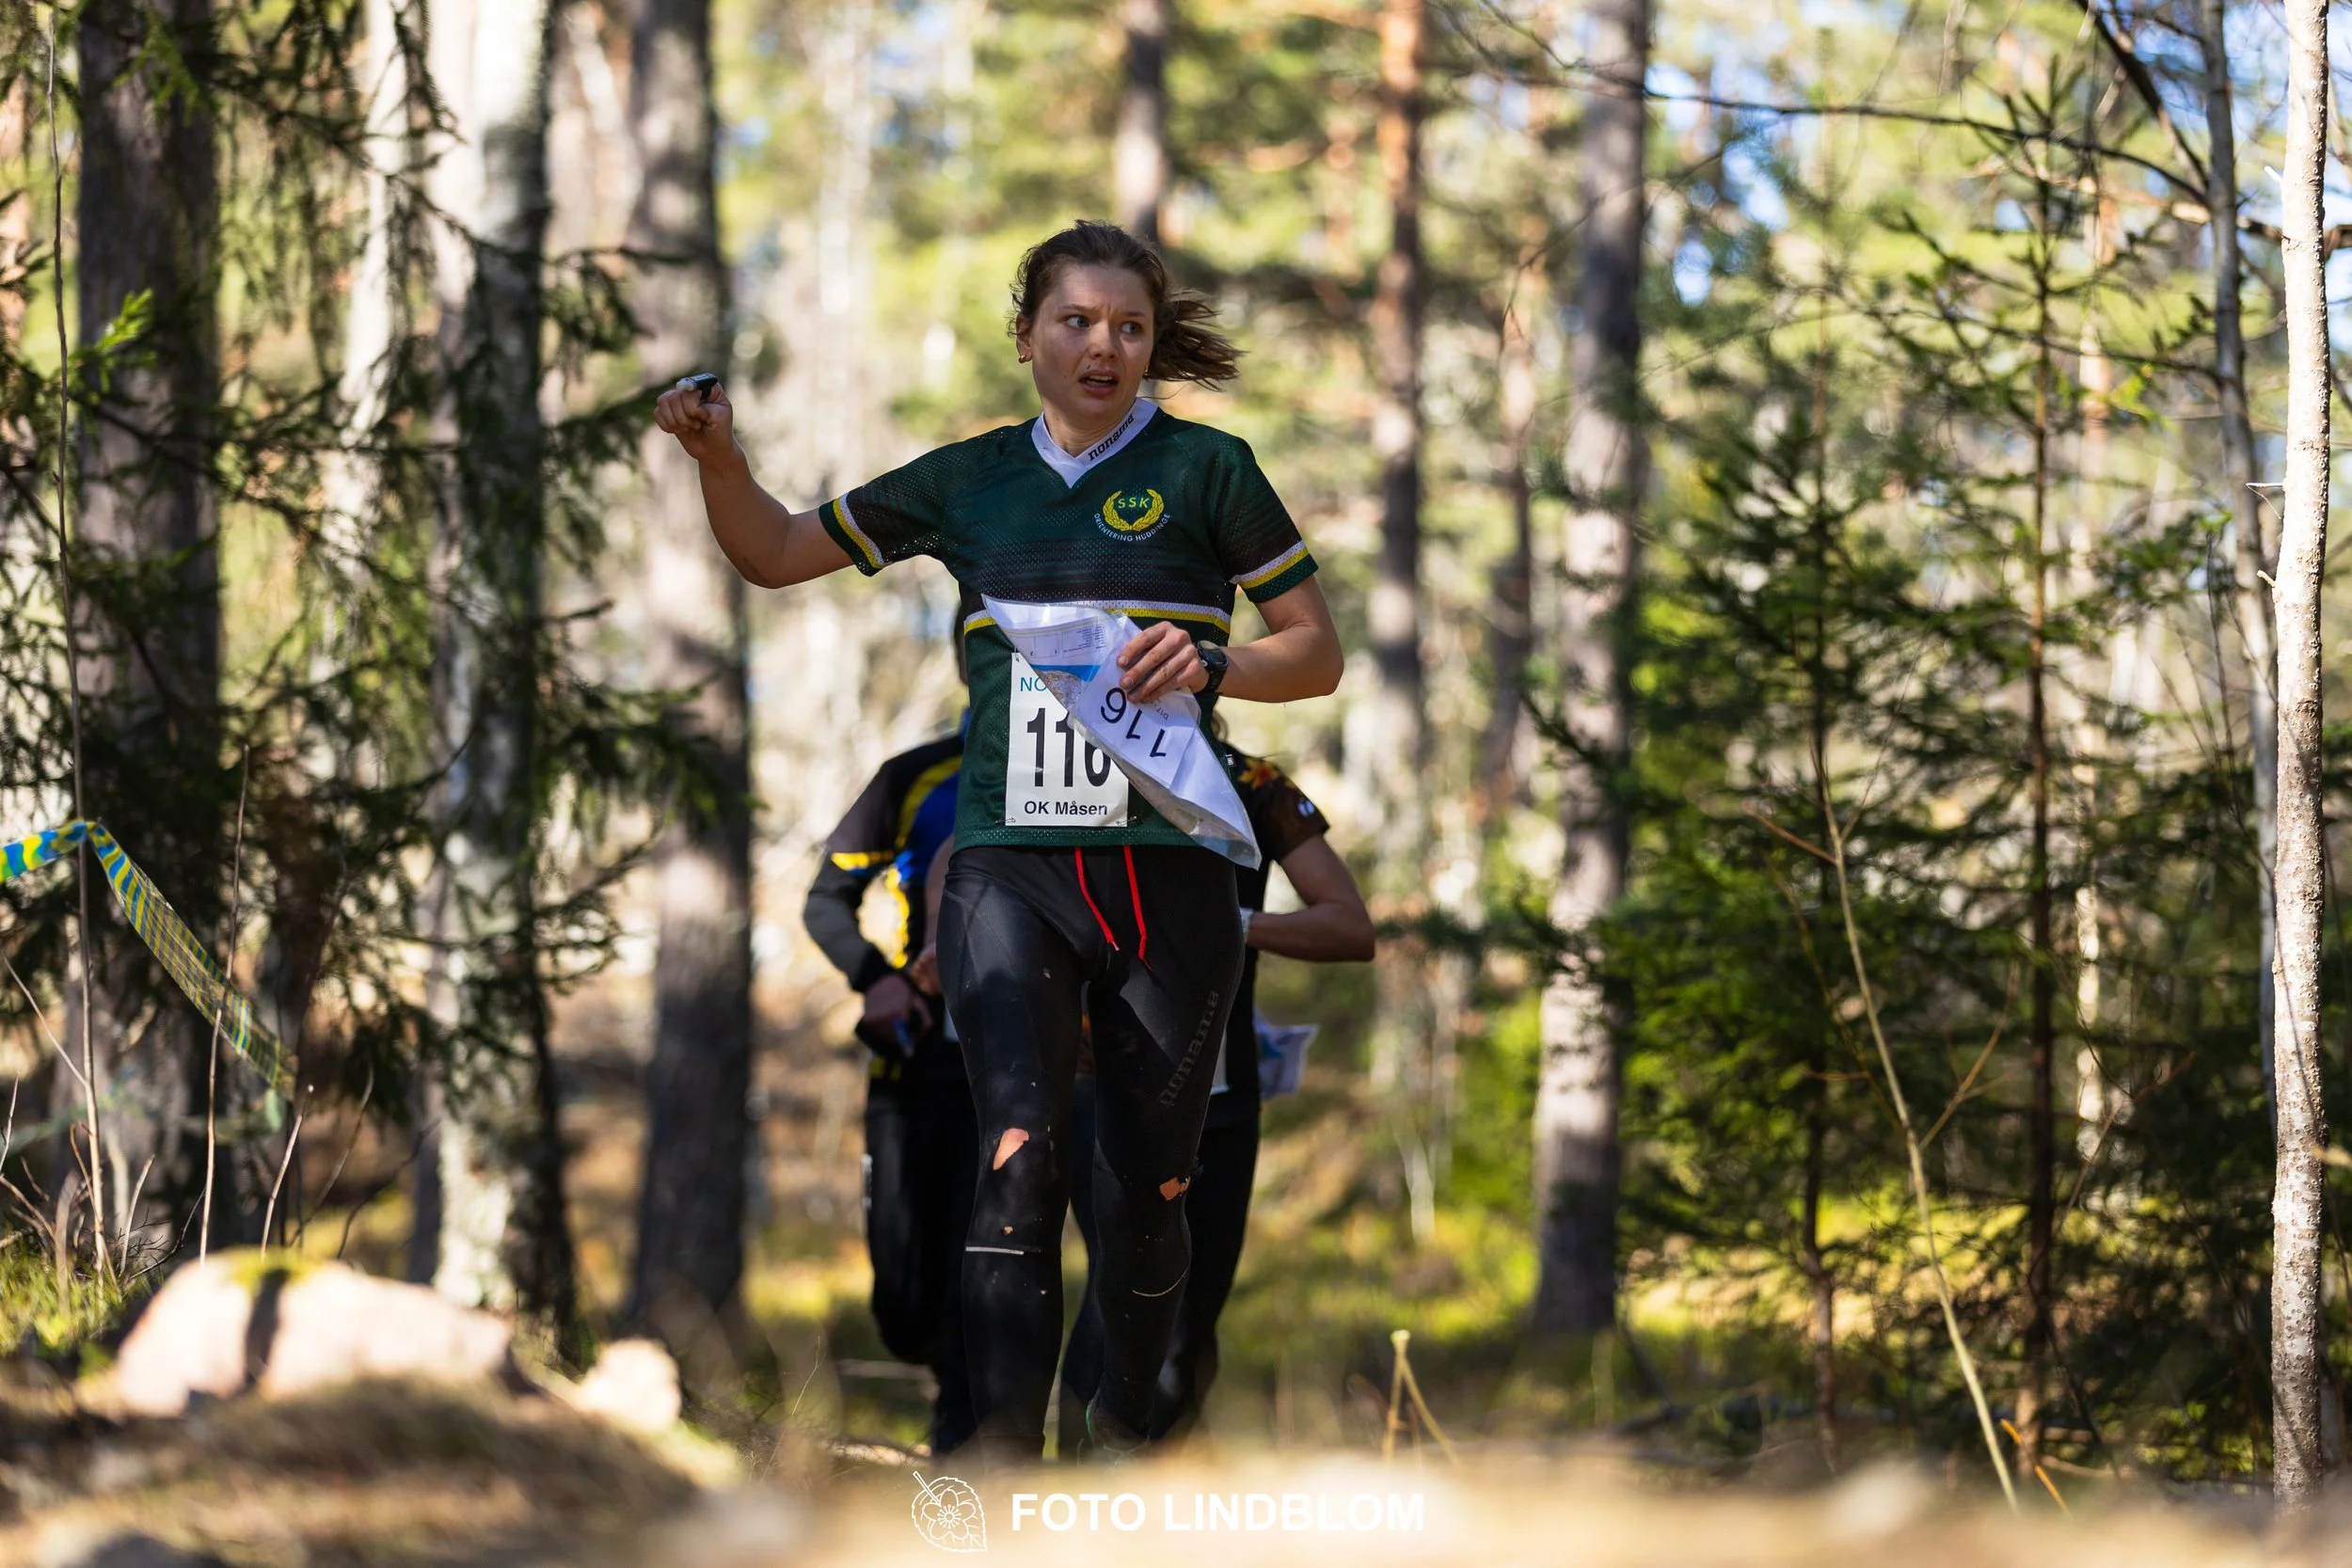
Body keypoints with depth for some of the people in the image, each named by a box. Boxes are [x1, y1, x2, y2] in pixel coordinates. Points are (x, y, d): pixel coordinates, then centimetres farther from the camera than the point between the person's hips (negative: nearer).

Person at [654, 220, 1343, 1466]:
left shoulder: (1203, 470, 5)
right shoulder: (970, 480, 13)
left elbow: (1316, 653, 8)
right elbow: (775, 553, 22)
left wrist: (1209, 664, -12)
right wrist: (717, 457, 3)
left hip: (1166, 872, 0)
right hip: (1006, 864, 1)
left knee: (1147, 1191, 4)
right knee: (1021, 1154, -19)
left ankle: (1123, 1425, 29)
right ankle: (1002, 1457, -26)